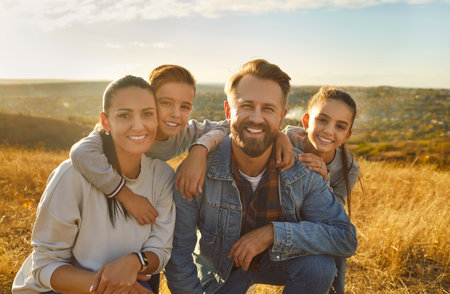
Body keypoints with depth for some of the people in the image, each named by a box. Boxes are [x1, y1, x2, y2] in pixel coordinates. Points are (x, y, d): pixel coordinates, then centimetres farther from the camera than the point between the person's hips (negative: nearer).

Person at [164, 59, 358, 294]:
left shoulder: (302, 171, -22)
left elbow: (346, 238, -22)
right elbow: (178, 254, -18)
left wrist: (272, 232, -32)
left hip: (277, 260, 1)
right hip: (219, 269, 0)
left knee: (319, 266, -26)